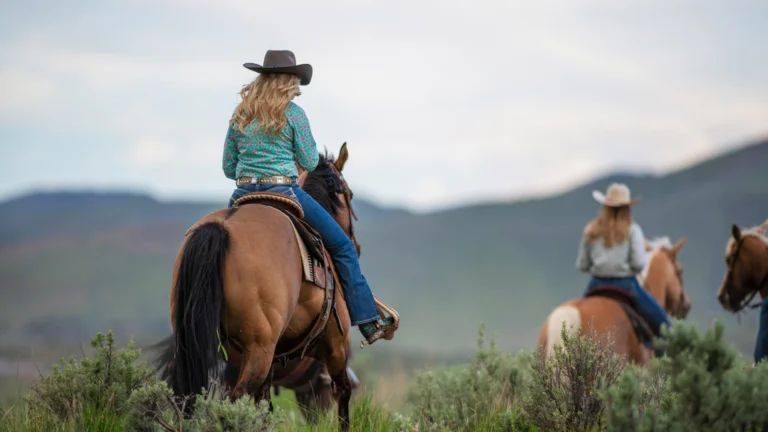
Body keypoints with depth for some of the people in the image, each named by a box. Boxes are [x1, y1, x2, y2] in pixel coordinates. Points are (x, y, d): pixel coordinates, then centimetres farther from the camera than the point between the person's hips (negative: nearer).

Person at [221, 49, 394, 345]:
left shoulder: (240, 116, 10)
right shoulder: (293, 114, -4)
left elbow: (228, 168, 11)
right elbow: (309, 162, -1)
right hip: (284, 193, -4)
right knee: (342, 246, 8)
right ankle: (368, 322, 5)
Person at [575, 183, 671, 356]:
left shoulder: (590, 231, 3)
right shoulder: (632, 230, -7)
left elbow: (582, 266, 6)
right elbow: (639, 264, -15)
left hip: (597, 286, 4)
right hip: (626, 286, -4)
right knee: (663, 325, 4)